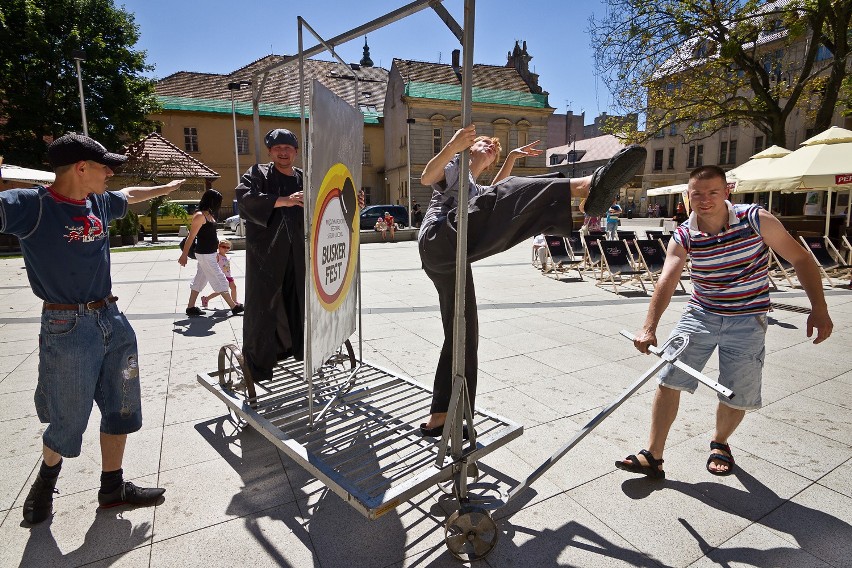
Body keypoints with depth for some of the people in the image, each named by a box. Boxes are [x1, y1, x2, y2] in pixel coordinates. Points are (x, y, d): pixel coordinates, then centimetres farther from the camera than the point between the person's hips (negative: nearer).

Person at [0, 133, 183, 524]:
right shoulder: (32, 206, -14)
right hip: (67, 327, -6)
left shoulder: (99, 202, 6)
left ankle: (112, 486, 30)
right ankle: (47, 477, 40)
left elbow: (128, 195, 27)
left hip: (112, 319, 7)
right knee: (68, 421, 8)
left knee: (120, 409, 12)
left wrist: (166, 188, 41)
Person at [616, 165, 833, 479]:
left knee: (737, 397, 5)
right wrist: (649, 327, -36)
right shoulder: (683, 237, -10)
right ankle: (653, 456, 5)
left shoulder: (756, 220, -13)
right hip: (700, 316, 1)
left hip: (747, 321, -1)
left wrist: (819, 309, -10)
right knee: (668, 380, -5)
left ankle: (720, 442, 38)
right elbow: (666, 281, -23)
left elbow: (800, 258, -4)